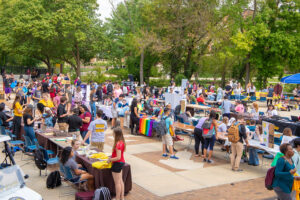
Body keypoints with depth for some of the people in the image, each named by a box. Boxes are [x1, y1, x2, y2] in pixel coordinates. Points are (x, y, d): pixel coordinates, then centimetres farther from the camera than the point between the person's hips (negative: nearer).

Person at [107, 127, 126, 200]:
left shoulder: (118, 144, -26)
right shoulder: (122, 142, 3)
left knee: (117, 182, 2)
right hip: (122, 162, 10)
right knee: (120, 181, 18)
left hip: (117, 163, -10)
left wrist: (110, 160, -14)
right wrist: (112, 157, 11)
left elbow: (118, 157, -26)